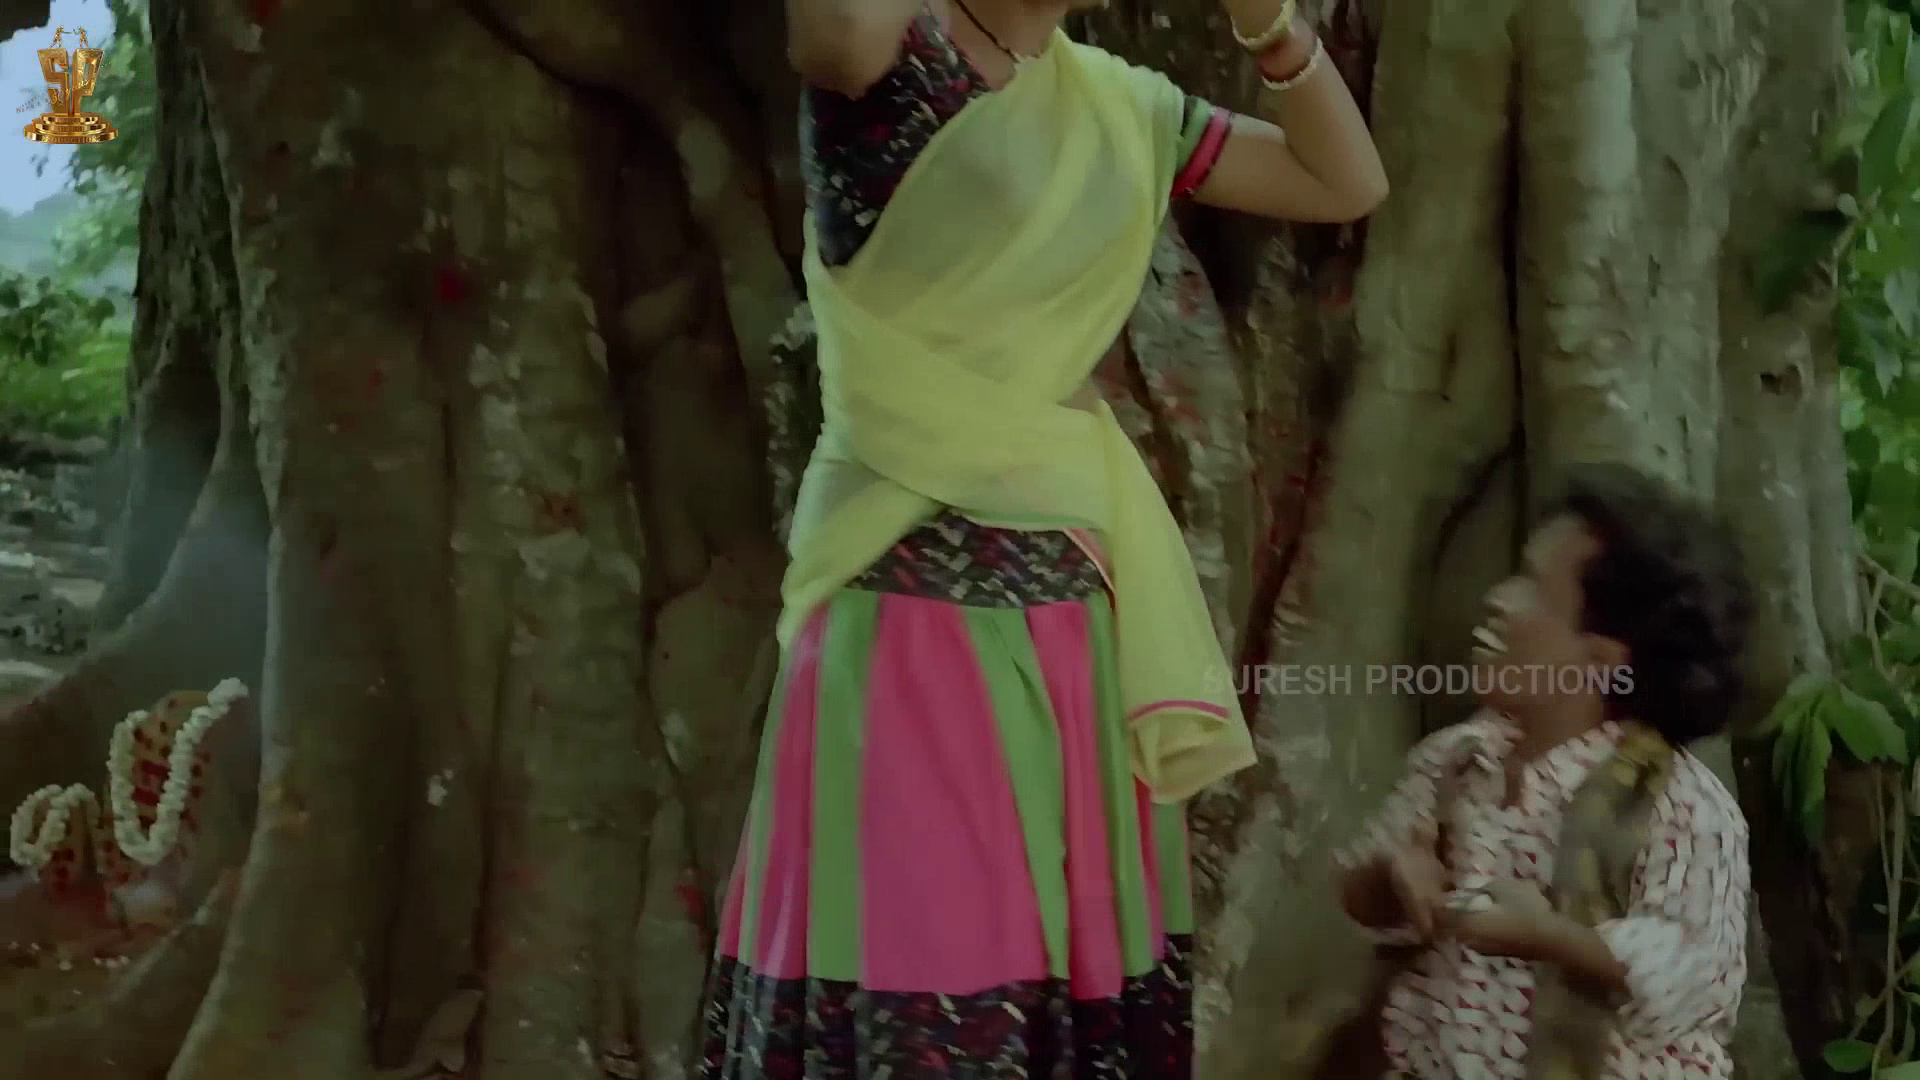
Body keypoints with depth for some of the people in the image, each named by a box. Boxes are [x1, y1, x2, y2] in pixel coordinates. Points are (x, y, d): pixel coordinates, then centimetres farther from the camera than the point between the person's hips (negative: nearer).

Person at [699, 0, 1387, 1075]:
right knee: (917, 979, -4)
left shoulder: (1116, 103, 11)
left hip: (1083, 609, 6)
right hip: (917, 601, -6)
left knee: (1081, 966, 10)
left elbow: (1348, 183, 16)